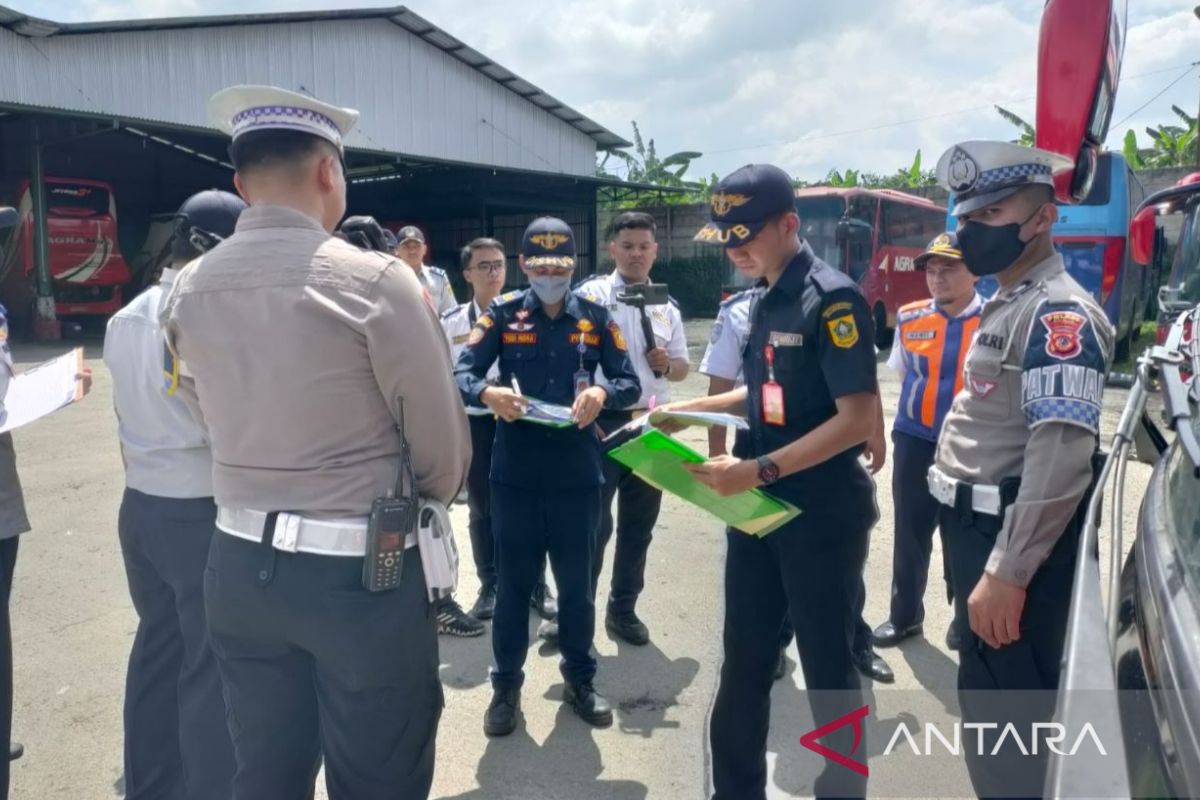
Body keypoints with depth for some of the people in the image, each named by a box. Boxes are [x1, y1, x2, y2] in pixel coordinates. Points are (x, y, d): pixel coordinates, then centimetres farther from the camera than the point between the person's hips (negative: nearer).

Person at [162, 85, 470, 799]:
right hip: (364, 572, -5)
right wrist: (415, 504, 10)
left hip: (241, 566, 6)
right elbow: (444, 449, -10)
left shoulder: (187, 291, 2)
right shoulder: (375, 280, -15)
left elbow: (213, 420, 10)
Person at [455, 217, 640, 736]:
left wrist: (602, 393, -21)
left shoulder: (595, 318, 5)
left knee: (577, 582, 13)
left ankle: (580, 679, 33)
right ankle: (506, 685, 27)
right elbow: (461, 374, -8)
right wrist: (487, 392, -31)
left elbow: (629, 383, 1)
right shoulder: (502, 315, 1)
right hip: (515, 473, -1)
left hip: (578, 473, 1)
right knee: (514, 582, 10)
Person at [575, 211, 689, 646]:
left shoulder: (667, 307, 11)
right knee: (594, 523, -1)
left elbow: (682, 368, 16)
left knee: (638, 525, 12)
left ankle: (623, 608, 26)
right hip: (604, 422, -5)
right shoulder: (591, 294, -4)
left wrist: (667, 365, -7)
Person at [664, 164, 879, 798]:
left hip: (821, 513, -7)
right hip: (758, 506, 8)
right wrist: (688, 410, 7)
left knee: (826, 668, 9)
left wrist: (758, 470, -25)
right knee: (743, 662, 16)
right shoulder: (760, 298, 9)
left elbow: (858, 418, -21)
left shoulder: (831, 299, -15)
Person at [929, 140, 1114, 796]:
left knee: (1002, 712, 2)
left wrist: (1007, 572, -26)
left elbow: (1061, 456, -27)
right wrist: (982, 558, 19)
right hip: (977, 528, 9)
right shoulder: (1005, 304, 14)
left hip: (1011, 542, -9)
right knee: (988, 700, 21)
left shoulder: (1058, 311, -17)